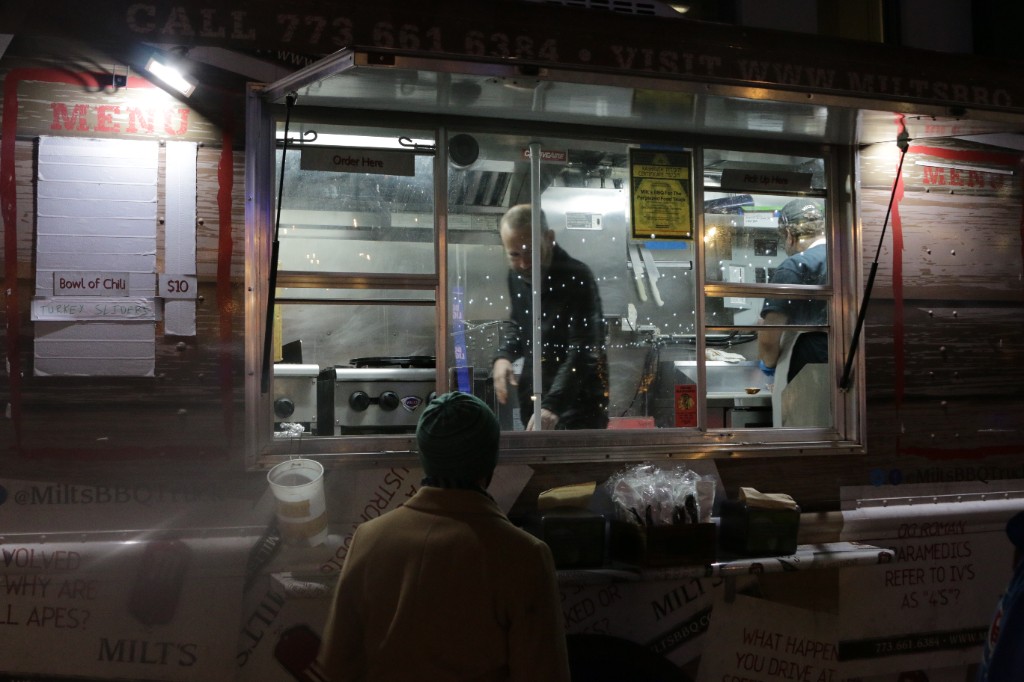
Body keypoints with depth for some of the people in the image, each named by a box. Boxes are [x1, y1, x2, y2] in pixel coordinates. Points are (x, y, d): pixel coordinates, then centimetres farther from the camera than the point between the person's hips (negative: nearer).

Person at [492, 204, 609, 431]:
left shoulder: (577, 279, -19)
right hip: (532, 402, 7)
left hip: (578, 406, -6)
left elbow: (581, 353, -27)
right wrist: (503, 355, 0)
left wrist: (552, 405, -39)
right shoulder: (516, 275, 3)